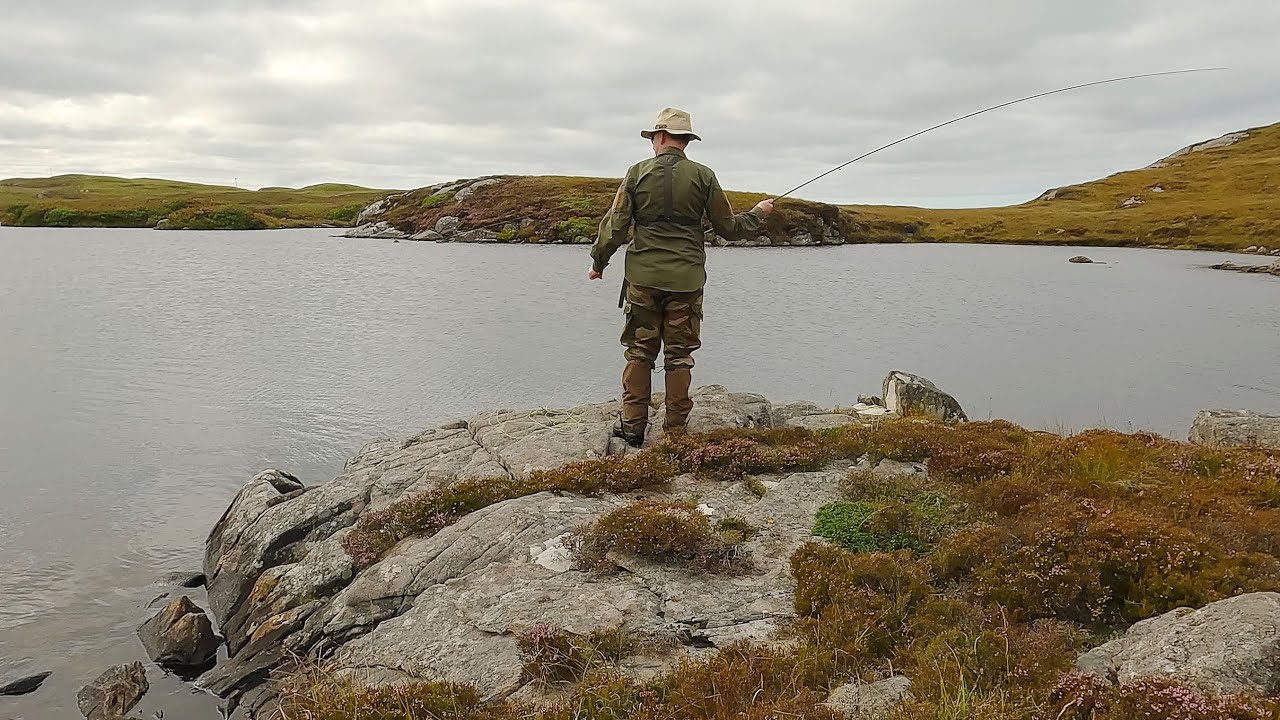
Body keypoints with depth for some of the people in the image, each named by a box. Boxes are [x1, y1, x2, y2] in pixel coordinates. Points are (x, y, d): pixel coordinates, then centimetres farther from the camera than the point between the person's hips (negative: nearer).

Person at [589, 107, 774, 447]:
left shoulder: (638, 173, 0)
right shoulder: (703, 176, -1)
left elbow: (615, 225, -1)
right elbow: (729, 228, 4)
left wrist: (598, 262, 14)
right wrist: (759, 213, 23)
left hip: (643, 279, 0)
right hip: (686, 280, 0)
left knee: (639, 352, 9)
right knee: (679, 356, 6)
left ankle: (633, 425, 10)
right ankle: (675, 429, 10)